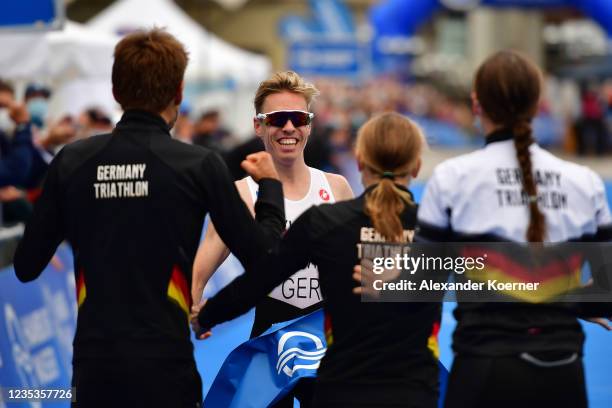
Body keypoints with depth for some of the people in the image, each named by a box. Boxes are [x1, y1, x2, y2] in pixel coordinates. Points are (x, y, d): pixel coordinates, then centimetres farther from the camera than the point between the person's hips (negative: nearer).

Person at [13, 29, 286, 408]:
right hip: (165, 364, -2)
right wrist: (271, 184, 15)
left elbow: (26, 266, 5)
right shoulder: (199, 165, -7)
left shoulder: (72, 161, 0)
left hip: (93, 364, 3)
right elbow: (261, 257, -1)